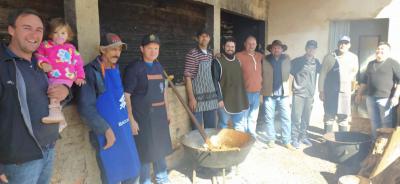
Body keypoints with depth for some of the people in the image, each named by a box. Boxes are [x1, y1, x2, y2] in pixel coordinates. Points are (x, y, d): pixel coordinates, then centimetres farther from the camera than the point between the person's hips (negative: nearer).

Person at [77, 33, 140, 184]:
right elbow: (86, 108, -19)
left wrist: (129, 120, 13)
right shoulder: (91, 72, -15)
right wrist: (106, 130, -17)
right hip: (106, 132, -7)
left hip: (124, 129, 7)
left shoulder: (116, 69, 8)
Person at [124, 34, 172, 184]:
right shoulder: (134, 68, -13)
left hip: (159, 114, 7)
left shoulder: (159, 67, 8)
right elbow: (126, 95, -16)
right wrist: (131, 119, -20)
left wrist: (166, 110, 16)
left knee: (160, 146, 19)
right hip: (142, 116, -7)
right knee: (145, 150, 4)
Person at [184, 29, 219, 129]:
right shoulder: (192, 54, -9)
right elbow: (188, 77, -13)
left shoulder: (210, 54, 11)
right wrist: (191, 98, -17)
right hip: (198, 96, -6)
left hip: (211, 95, 6)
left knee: (211, 127, 14)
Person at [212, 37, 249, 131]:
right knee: (223, 124, 6)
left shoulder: (237, 61, 12)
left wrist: (243, 97, 13)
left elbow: (241, 79, 16)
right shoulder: (217, 61, -7)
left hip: (238, 99, 6)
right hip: (224, 99, -6)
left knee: (240, 124, 15)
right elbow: (215, 81, -12)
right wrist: (219, 98, -17)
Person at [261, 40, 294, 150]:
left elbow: (291, 74, 8)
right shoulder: (265, 60, 0)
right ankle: (271, 139, 21)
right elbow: (260, 75, 2)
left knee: (286, 118, 4)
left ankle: (287, 141, 16)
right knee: (269, 118, 6)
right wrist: (263, 88, -3)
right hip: (269, 94, -1)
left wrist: (288, 88, 4)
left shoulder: (287, 59, 6)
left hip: (283, 94, 1)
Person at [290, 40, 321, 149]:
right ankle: (295, 138, 8)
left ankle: (303, 137, 25)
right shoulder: (297, 61, -6)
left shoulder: (316, 62, 7)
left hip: (310, 94, 4)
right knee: (296, 118, -2)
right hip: (298, 94, -4)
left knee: (306, 118, 11)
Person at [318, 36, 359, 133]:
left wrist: (348, 80, 12)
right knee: (329, 117, 3)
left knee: (344, 118, 6)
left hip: (345, 92, 2)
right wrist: (321, 91, -5)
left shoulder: (354, 57, 5)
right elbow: (322, 75, -2)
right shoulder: (329, 57, -2)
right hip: (330, 92, -2)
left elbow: (355, 71, 22)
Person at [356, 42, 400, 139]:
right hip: (371, 98, 6)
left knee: (386, 124, -2)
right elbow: (364, 80, 23)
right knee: (374, 122, 12)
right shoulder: (371, 64, 17)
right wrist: (359, 94, 18)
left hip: (386, 99, -5)